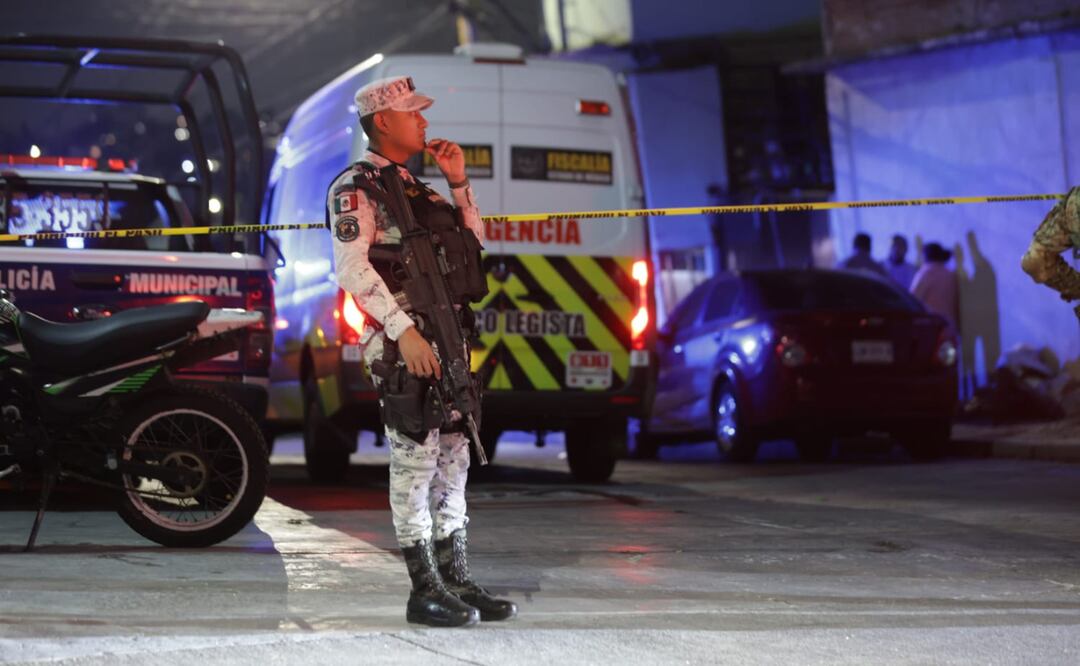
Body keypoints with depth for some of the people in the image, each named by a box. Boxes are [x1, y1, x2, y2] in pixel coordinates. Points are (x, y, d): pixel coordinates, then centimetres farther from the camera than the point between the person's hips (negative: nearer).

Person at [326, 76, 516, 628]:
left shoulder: (415, 187, 21)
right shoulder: (356, 187, -6)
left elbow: (474, 240, 25)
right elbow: (352, 268, -17)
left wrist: (458, 181, 12)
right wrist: (403, 330, -24)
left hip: (444, 342, 9)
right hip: (403, 344, -9)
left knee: (452, 460, 10)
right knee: (415, 462, -7)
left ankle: (456, 581, 17)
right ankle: (424, 591, -4)